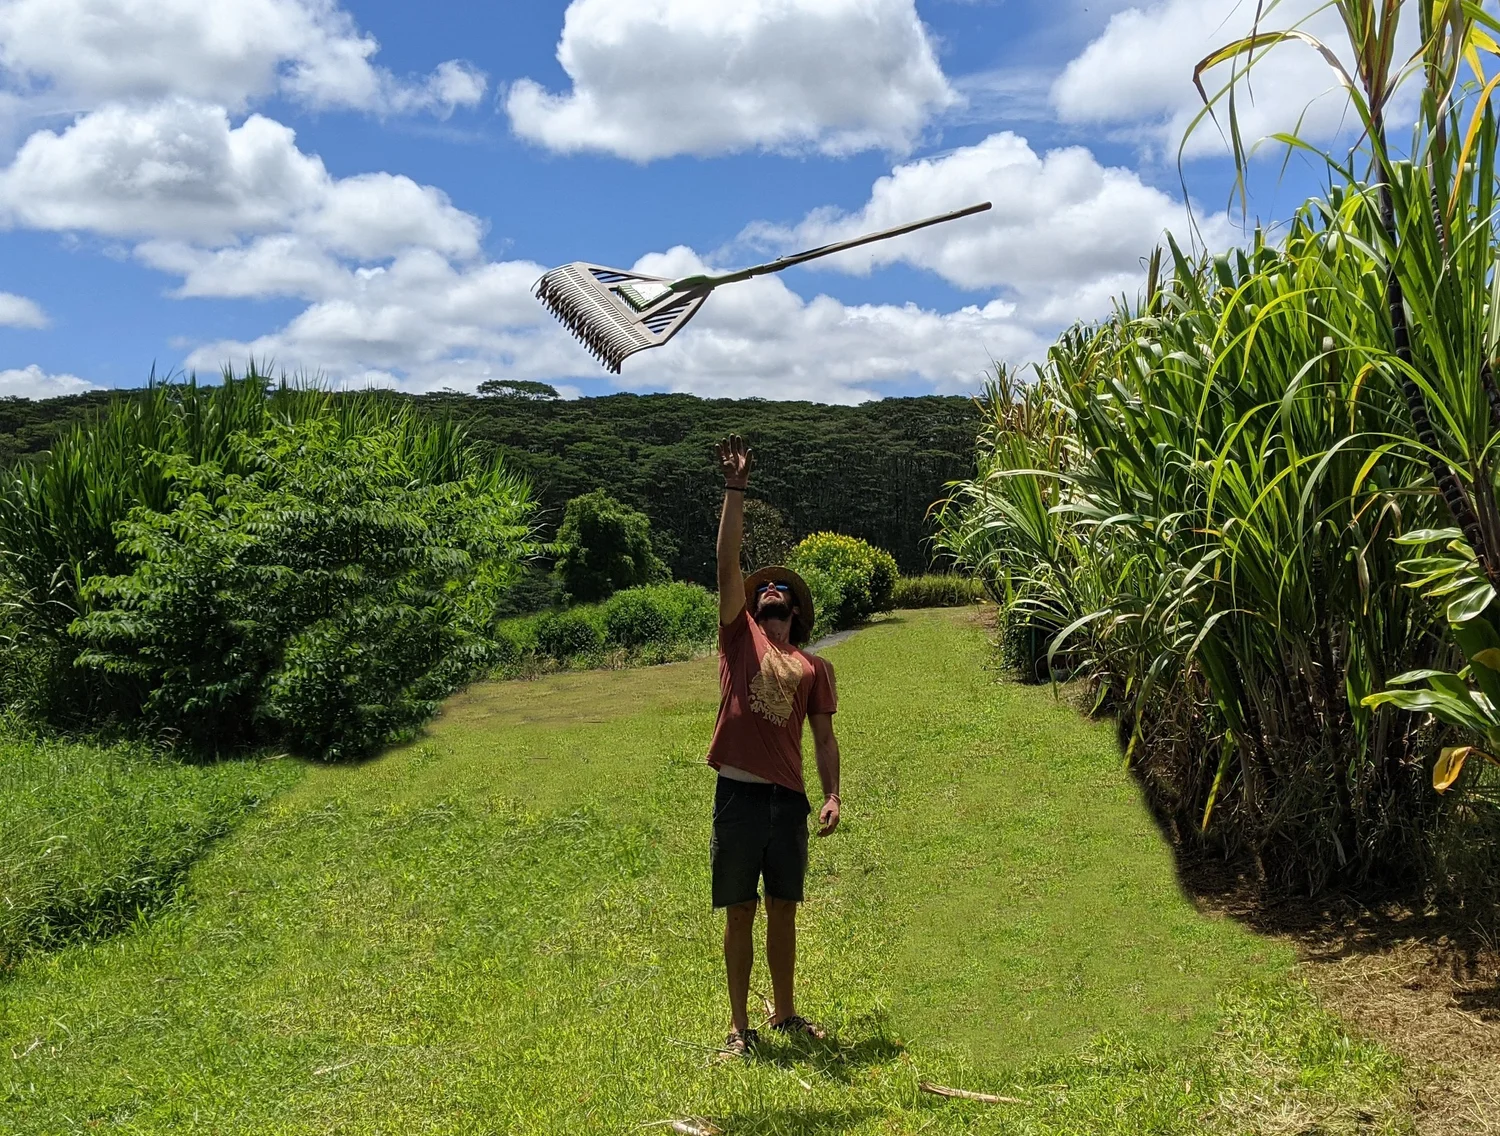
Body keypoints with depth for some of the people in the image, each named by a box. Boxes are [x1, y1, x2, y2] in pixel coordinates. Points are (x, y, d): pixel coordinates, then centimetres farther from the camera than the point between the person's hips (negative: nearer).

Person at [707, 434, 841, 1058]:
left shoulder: (814, 667, 10)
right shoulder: (740, 636, 6)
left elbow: (824, 737, 9)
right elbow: (728, 563, -3)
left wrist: (833, 796, -4)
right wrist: (735, 490, -9)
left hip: (789, 799, 2)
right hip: (738, 795, -2)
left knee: (784, 912, 12)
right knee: (740, 913, 6)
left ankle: (785, 1014, 29)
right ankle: (739, 1025, 16)